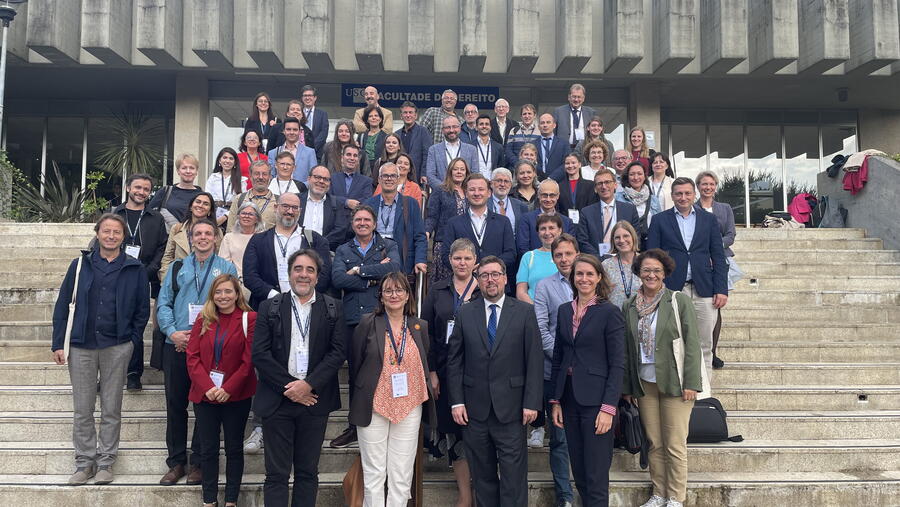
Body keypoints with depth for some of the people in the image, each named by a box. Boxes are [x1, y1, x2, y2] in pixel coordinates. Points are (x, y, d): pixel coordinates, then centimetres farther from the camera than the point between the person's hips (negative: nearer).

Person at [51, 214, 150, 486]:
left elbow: (143, 309, 6)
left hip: (117, 348, -1)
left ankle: (105, 462, 18)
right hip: (81, 346, 1)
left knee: (111, 409, 7)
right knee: (82, 410, 6)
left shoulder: (135, 269, 3)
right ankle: (85, 461, 18)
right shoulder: (80, 265, 5)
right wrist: (58, 343, 0)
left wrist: (133, 340, -2)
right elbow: (63, 304, 5)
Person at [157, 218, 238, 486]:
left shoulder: (227, 268, 5)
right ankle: (176, 461, 18)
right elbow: (163, 303, 7)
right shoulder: (177, 268, 13)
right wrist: (173, 333, -9)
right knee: (175, 403, 6)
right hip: (176, 345, 2)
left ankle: (199, 462, 16)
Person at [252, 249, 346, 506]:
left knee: (308, 472, 11)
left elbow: (338, 351, -3)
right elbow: (259, 353, -4)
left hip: (314, 400, 1)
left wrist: (308, 384, -13)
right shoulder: (269, 307, 3)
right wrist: (289, 387, -11)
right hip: (277, 401, 0)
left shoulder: (333, 308, 4)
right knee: (276, 473, 4)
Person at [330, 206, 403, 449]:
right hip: (354, 319, 2)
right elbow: (338, 278, -4)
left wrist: (359, 270, -7)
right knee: (355, 374, 7)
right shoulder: (343, 251, 14)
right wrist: (373, 278, -10)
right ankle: (355, 427, 18)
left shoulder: (388, 246, 11)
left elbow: (394, 267, -12)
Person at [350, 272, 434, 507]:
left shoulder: (420, 326, 6)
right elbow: (355, 362, 6)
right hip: (374, 407, -2)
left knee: (402, 476, 6)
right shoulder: (368, 323, -2)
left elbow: (426, 365, 13)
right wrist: (365, 389, 10)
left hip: (409, 407, 2)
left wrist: (422, 393, 7)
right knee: (374, 473, 4)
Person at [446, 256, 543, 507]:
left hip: (510, 407, -2)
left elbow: (534, 360, -2)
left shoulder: (524, 312, 1)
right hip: (474, 408, 2)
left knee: (513, 474, 1)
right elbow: (454, 360, 5)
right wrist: (456, 401, -1)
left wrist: (532, 402, -7)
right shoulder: (465, 313, 5)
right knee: (482, 474, 12)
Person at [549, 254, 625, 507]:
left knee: (596, 477, -1)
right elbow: (557, 359, 12)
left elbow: (617, 365, -9)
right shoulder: (564, 311, 10)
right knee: (579, 474, 13)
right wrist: (555, 401, 7)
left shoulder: (610, 312, -7)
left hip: (595, 400, -5)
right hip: (569, 398, 6)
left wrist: (608, 408, -15)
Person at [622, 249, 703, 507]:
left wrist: (691, 383, -11)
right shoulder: (630, 305, 6)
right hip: (644, 383, 3)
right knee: (654, 444, 10)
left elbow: (692, 344, -6)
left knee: (675, 445, 1)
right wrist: (626, 386, 10)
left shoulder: (680, 301, -4)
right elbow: (626, 348, 10)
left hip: (673, 382, -3)